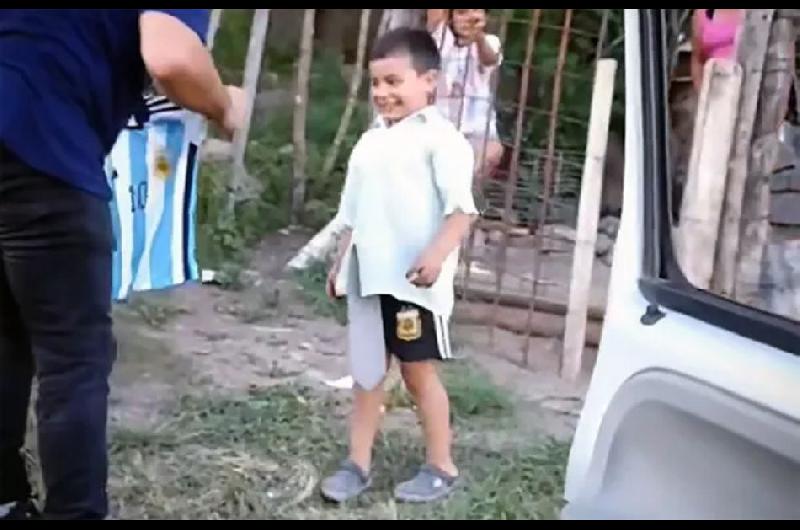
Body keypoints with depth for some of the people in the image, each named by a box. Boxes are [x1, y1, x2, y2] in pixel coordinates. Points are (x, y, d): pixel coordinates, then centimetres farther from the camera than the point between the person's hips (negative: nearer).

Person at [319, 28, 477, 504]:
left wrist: (436, 255, -29)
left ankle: (442, 468, 18)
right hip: (369, 277, 7)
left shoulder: (440, 137, -10)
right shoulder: (371, 141, 14)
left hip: (415, 279, -7)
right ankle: (358, 463, 21)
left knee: (419, 370, 3)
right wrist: (342, 262, 21)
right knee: (368, 371, 12)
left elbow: (463, 208, -17)